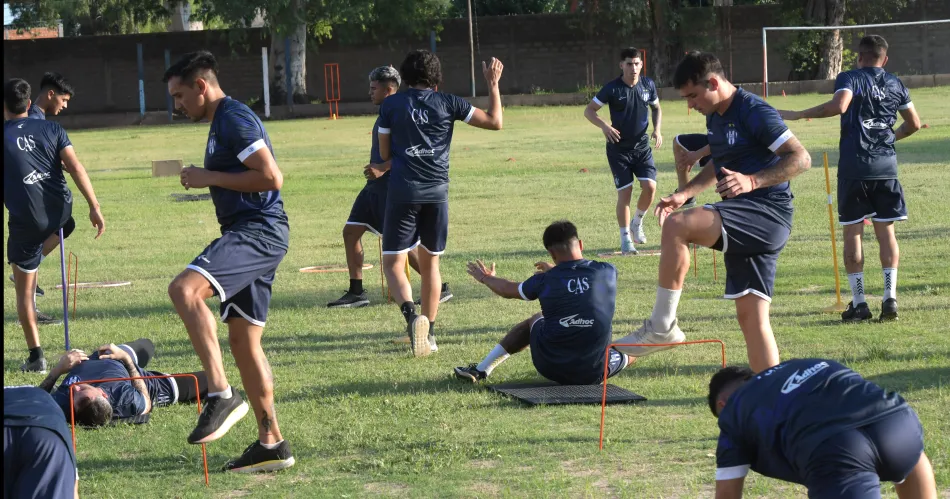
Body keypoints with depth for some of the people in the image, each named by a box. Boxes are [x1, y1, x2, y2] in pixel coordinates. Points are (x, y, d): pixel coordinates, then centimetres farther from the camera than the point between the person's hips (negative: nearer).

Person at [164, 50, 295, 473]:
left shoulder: (234, 118, -10)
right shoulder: (224, 121, 22)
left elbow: (271, 177, -19)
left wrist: (210, 178, -13)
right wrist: (205, 180, 19)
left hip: (258, 230, -11)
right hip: (253, 234, 11)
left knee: (184, 289, -29)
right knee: (243, 340, 11)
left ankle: (221, 393, -29)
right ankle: (271, 443, 15)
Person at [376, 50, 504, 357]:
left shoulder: (391, 105, 3)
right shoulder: (448, 103, 4)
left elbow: (384, 153, 9)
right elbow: (495, 122, 6)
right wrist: (493, 85, 17)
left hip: (403, 190, -2)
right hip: (437, 192, 2)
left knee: (393, 263, 1)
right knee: (430, 262, 17)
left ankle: (411, 314, -26)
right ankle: (429, 331, 19)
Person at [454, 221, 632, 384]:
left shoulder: (545, 281, -7)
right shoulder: (607, 272, -5)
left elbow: (508, 290, 14)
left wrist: (486, 278, 35)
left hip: (551, 369, 0)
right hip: (593, 374, 0)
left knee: (535, 320, 29)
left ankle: (481, 370, 31)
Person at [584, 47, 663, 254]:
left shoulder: (648, 85, -1)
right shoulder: (612, 88, -11)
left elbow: (656, 108, 17)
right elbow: (589, 110, -7)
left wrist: (657, 129, -1)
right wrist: (604, 126, -24)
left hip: (642, 146, 3)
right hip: (619, 149, -3)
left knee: (650, 186, -11)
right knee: (625, 192, -6)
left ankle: (637, 222, 17)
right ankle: (626, 239, 6)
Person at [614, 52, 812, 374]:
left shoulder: (754, 112, -13)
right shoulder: (715, 117, 16)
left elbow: (801, 159, -19)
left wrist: (752, 181, -30)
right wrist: (684, 194, 19)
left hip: (767, 212, -10)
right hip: (745, 226, 10)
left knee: (676, 226, -27)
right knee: (750, 316, 6)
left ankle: (662, 327, -18)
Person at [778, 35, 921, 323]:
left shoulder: (850, 78, -4)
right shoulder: (896, 84, 11)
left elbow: (839, 106, -23)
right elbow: (914, 123, 18)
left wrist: (799, 115, -16)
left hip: (854, 167, -3)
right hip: (886, 167, 3)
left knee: (853, 233, 4)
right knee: (886, 231, 10)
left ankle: (859, 303, 2)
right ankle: (890, 297, 0)